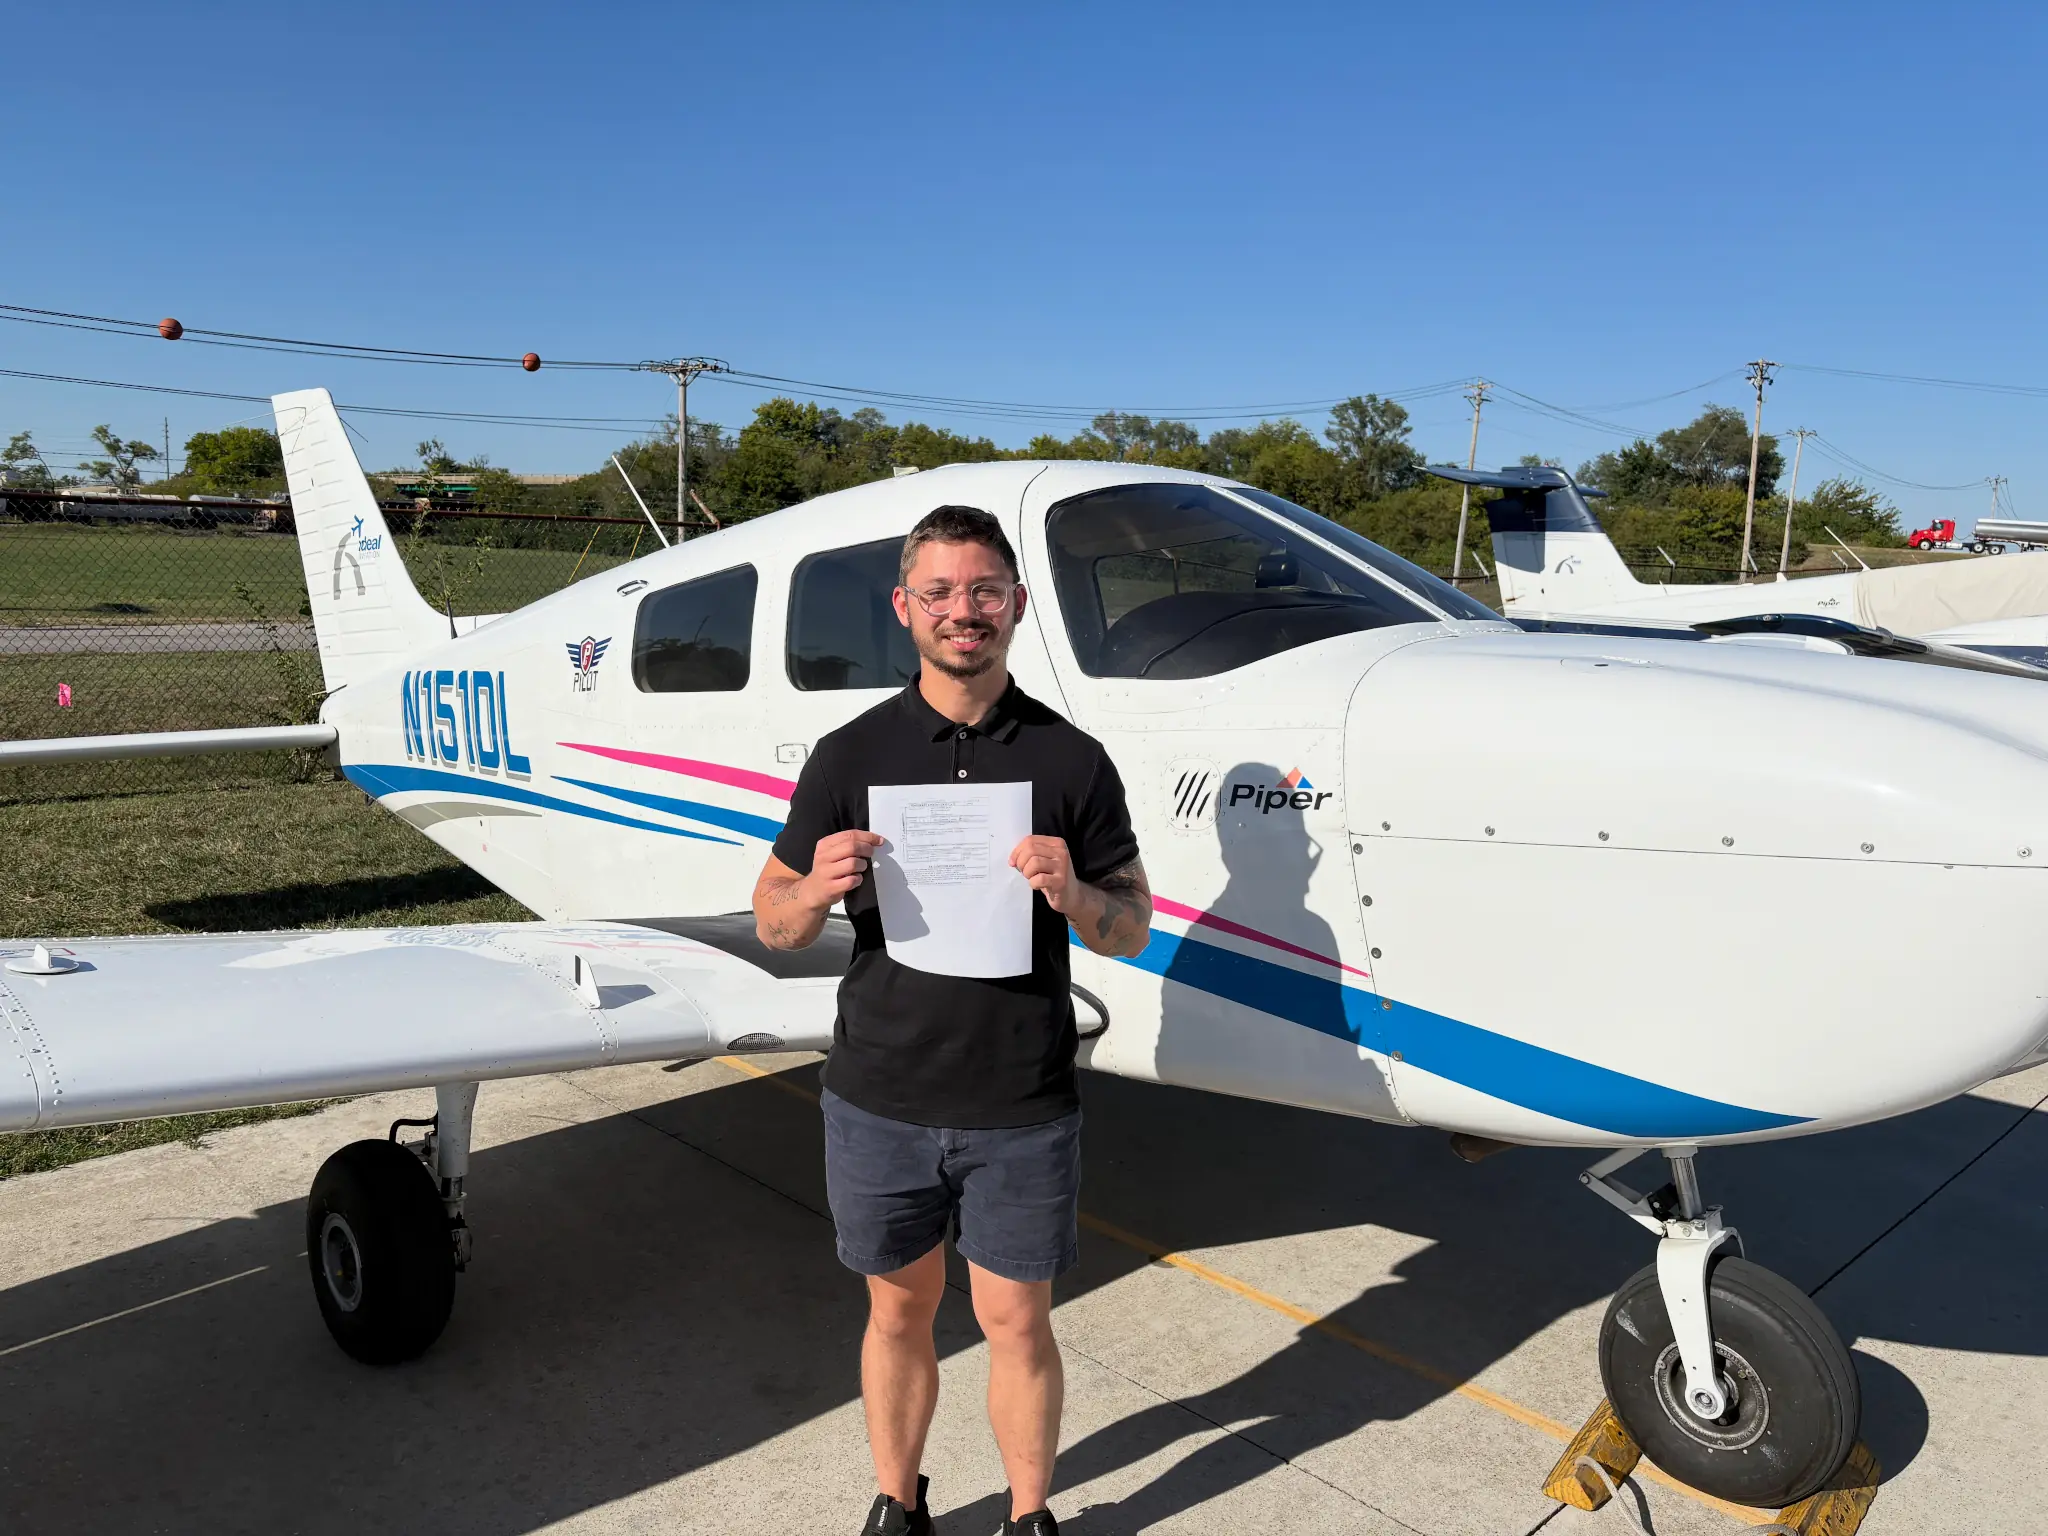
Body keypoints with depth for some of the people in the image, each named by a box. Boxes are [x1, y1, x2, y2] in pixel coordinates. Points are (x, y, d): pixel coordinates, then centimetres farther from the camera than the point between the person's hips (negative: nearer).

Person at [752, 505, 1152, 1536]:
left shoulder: (1072, 760, -3)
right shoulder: (850, 756, -2)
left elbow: (1131, 927, 1)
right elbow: (773, 923, 2)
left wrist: (1070, 892, -21)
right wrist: (819, 887, -20)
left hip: (1022, 1109, -1)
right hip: (880, 1099, 1)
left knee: (1016, 1322, 13)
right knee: (899, 1308, 18)